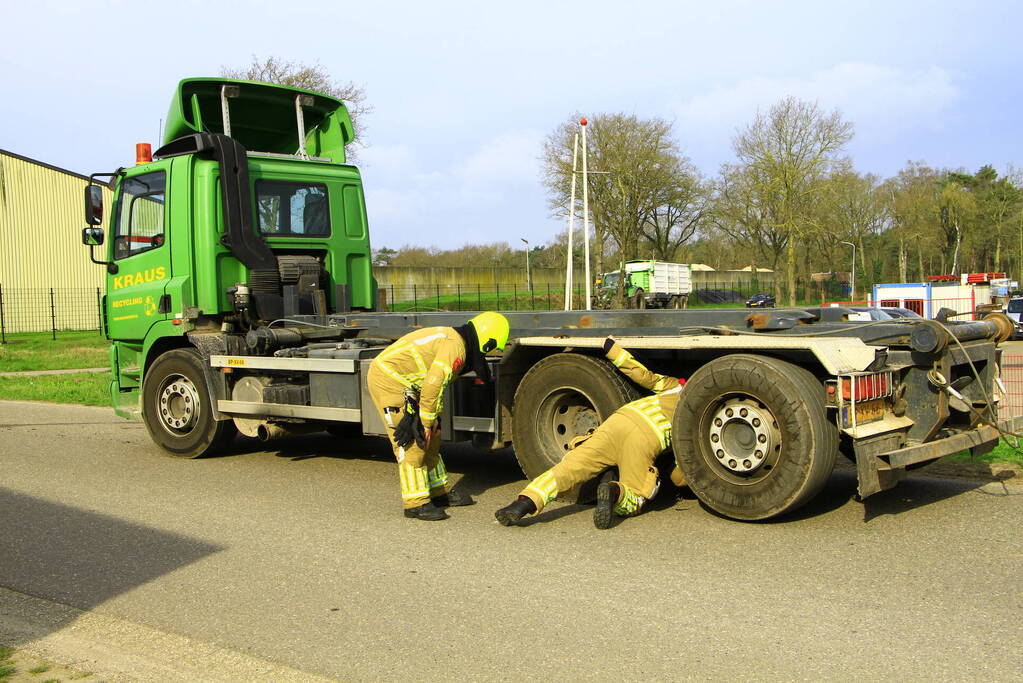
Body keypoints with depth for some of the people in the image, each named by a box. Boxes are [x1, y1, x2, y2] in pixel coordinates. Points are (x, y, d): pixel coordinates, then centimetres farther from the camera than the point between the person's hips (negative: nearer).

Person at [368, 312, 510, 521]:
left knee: (430, 440, 15)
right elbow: (433, 384, -25)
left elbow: (438, 382, 15)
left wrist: (433, 419, 9)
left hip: (403, 383, 11)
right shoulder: (455, 346, -20)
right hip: (388, 380, -11)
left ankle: (439, 492, 24)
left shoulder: (452, 337, 12)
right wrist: (426, 421, -16)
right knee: (412, 442, -10)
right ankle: (416, 503, -4)